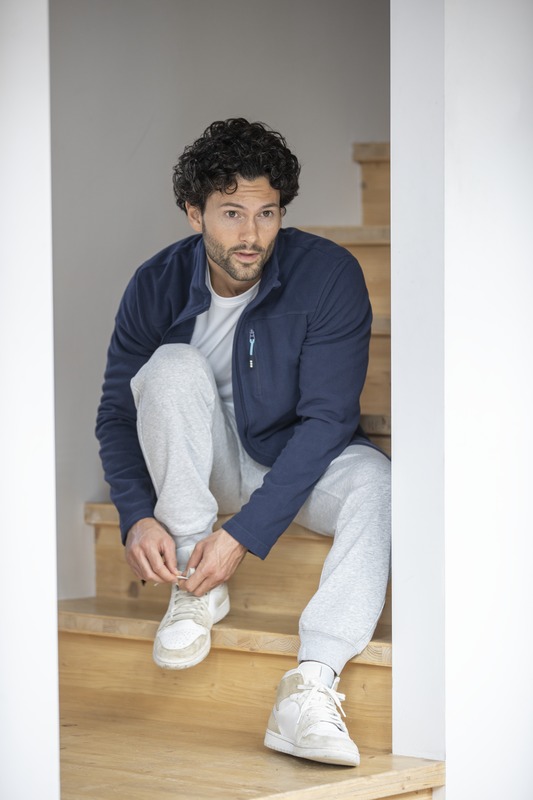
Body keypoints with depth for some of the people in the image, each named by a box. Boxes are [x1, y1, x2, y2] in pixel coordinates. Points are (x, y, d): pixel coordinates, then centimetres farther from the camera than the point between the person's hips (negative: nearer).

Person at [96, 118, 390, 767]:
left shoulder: (329, 275, -20)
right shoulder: (157, 286, -12)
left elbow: (327, 418, -23)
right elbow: (117, 414, -7)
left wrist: (245, 533, -31)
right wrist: (137, 516, -27)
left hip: (301, 458, -1)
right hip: (209, 465, 2)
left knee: (375, 482, -34)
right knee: (174, 365, -28)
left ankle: (309, 690, -46)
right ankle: (193, 588, -21)